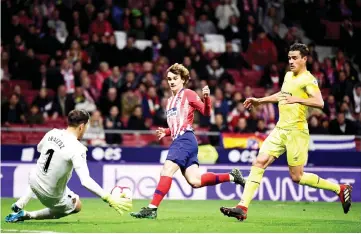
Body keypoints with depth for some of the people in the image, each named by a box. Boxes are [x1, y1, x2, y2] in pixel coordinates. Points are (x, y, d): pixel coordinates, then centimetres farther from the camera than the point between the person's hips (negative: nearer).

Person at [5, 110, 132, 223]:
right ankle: (27, 215, 13)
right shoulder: (77, 149, -26)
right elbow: (85, 181, -34)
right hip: (51, 195, -6)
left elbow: (39, 148, 17)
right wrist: (109, 199, -33)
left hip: (33, 181, 6)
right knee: (77, 206, 24)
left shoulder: (52, 133, -7)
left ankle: (20, 204, 33)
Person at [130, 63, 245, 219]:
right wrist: (166, 132, 15)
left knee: (166, 171, -18)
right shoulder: (170, 101, 25)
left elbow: (206, 112, -4)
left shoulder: (188, 94, 1)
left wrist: (206, 98, -22)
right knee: (195, 181, 0)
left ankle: (152, 209, -23)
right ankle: (231, 177, 13)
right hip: (178, 140, 9)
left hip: (185, 138, -9)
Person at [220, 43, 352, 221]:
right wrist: (259, 101, 37)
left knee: (297, 177, -4)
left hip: (296, 132, -8)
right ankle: (242, 208, -10)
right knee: (259, 162, -6)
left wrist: (297, 99, -29)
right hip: (280, 130, 8)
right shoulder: (289, 75, 16)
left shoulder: (308, 79, -10)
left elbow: (319, 102, -24)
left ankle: (340, 189, 13)